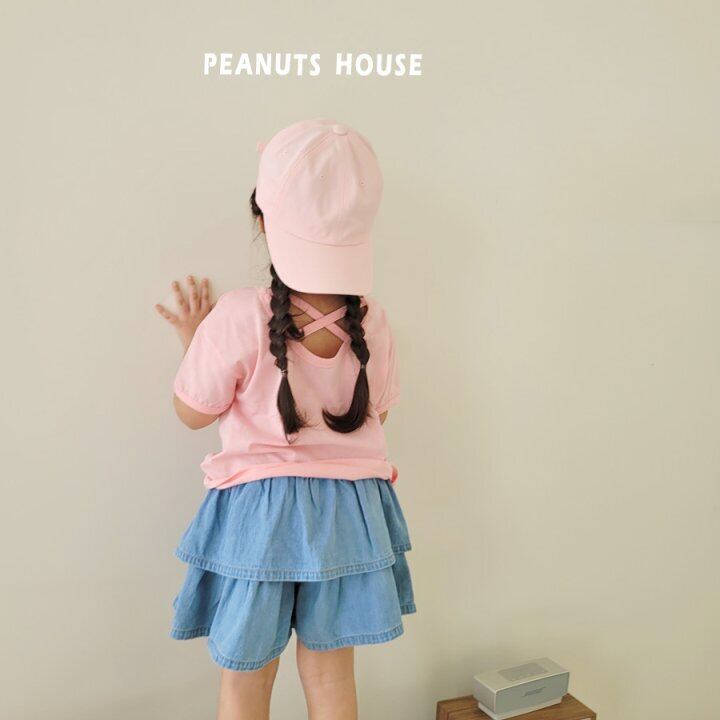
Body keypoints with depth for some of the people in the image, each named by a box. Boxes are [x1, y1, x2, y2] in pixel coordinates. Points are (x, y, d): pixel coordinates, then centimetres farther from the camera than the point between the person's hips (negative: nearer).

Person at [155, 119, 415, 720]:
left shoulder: (237, 318, -19)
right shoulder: (372, 321, -9)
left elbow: (193, 412, -6)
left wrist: (193, 339, 9)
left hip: (257, 509, -3)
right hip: (349, 508, 3)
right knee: (331, 672, 20)